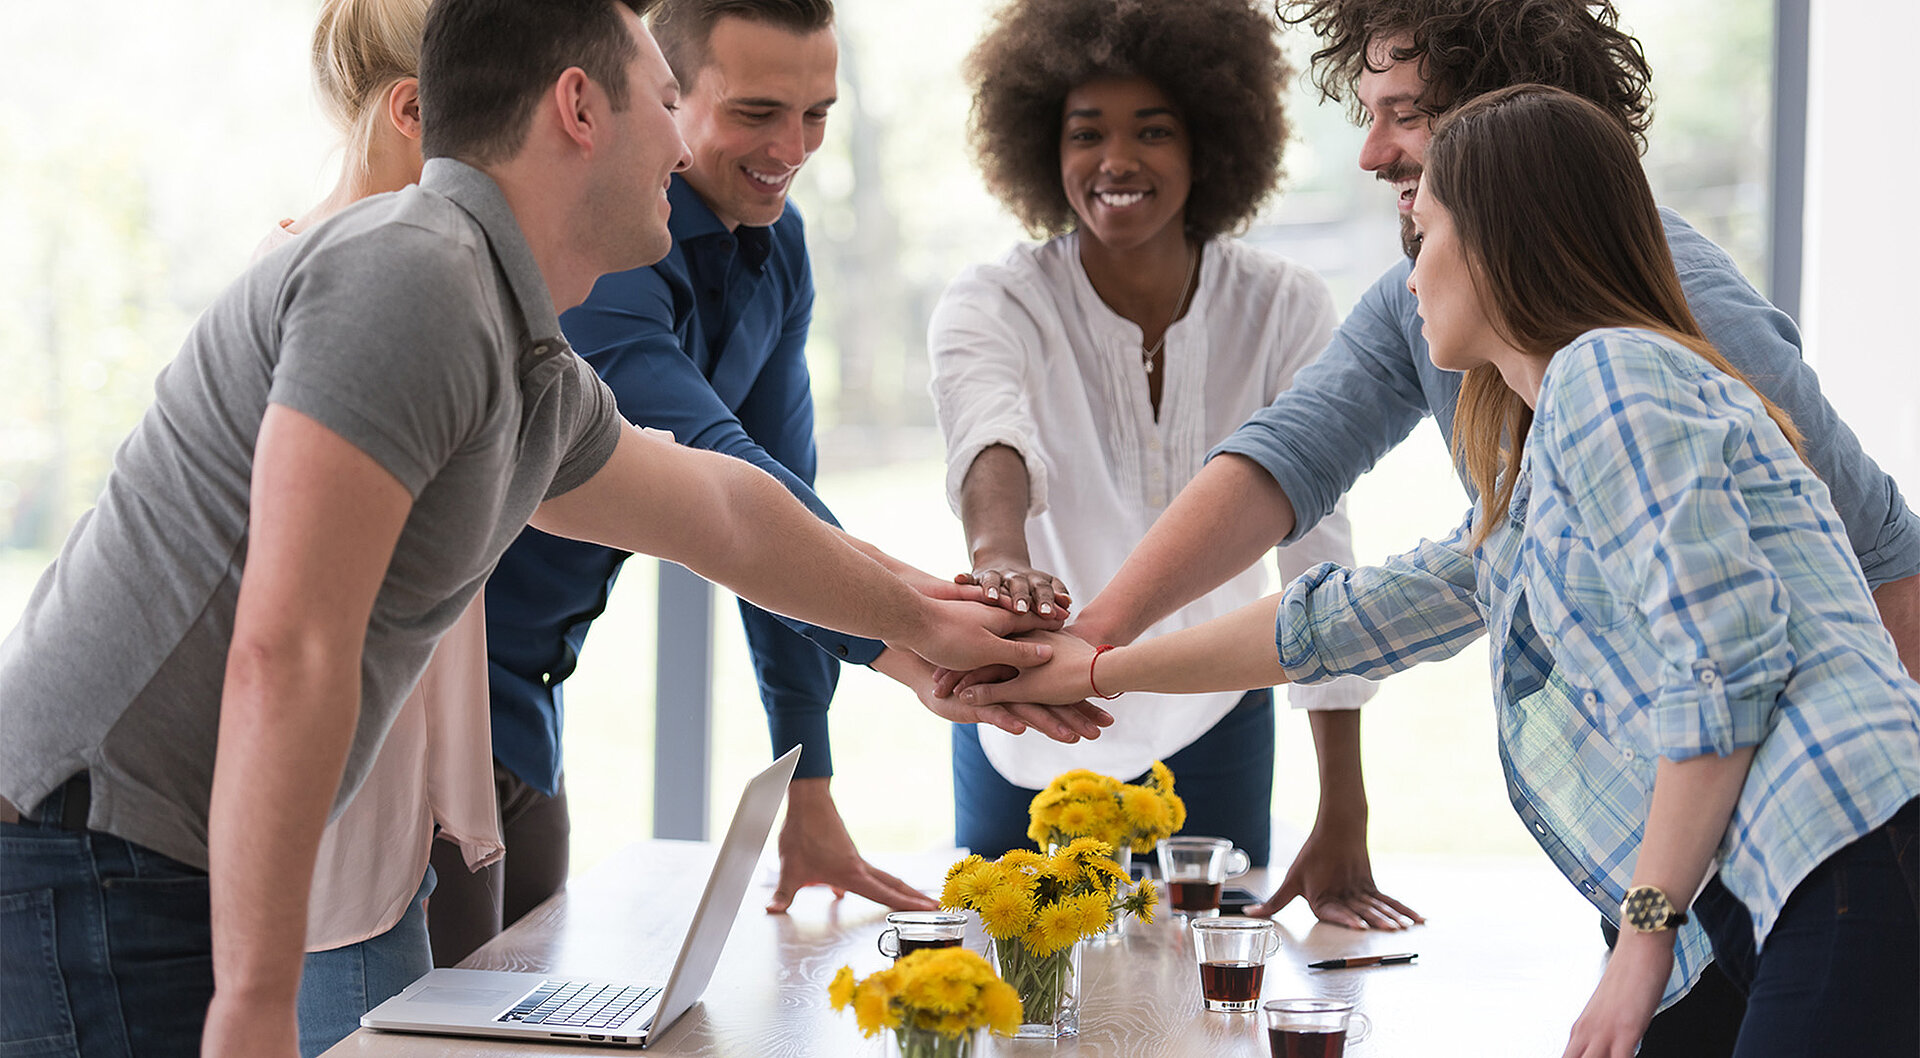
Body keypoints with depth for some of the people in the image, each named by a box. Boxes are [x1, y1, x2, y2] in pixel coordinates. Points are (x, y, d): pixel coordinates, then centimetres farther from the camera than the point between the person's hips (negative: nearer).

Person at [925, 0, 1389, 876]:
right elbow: (987, 434, -39)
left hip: (1210, 732, 1)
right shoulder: (990, 305, -16)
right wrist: (999, 554, -63)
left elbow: (1317, 546, -15)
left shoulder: (1284, 310, -12)